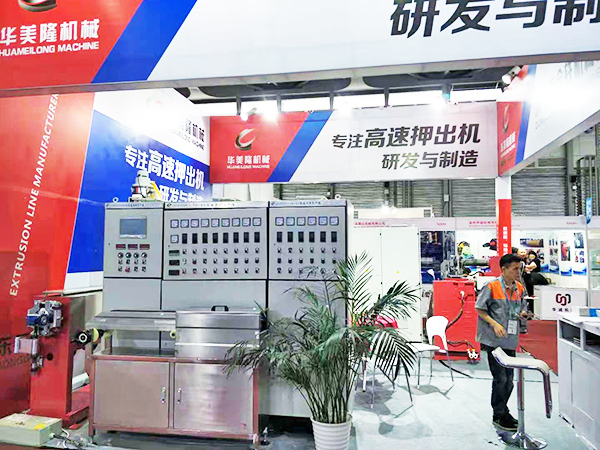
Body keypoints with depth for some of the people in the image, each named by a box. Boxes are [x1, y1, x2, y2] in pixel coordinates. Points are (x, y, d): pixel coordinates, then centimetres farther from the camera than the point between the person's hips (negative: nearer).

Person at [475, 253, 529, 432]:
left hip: (511, 340, 6)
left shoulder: (520, 288, 7)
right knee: (500, 378, -3)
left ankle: (503, 411, 31)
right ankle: (499, 416, 12)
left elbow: (522, 309, 20)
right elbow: (479, 309, -8)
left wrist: (523, 314, -3)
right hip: (494, 340, -6)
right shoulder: (491, 286, -11)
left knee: (509, 379, 14)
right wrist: (495, 324, -18)